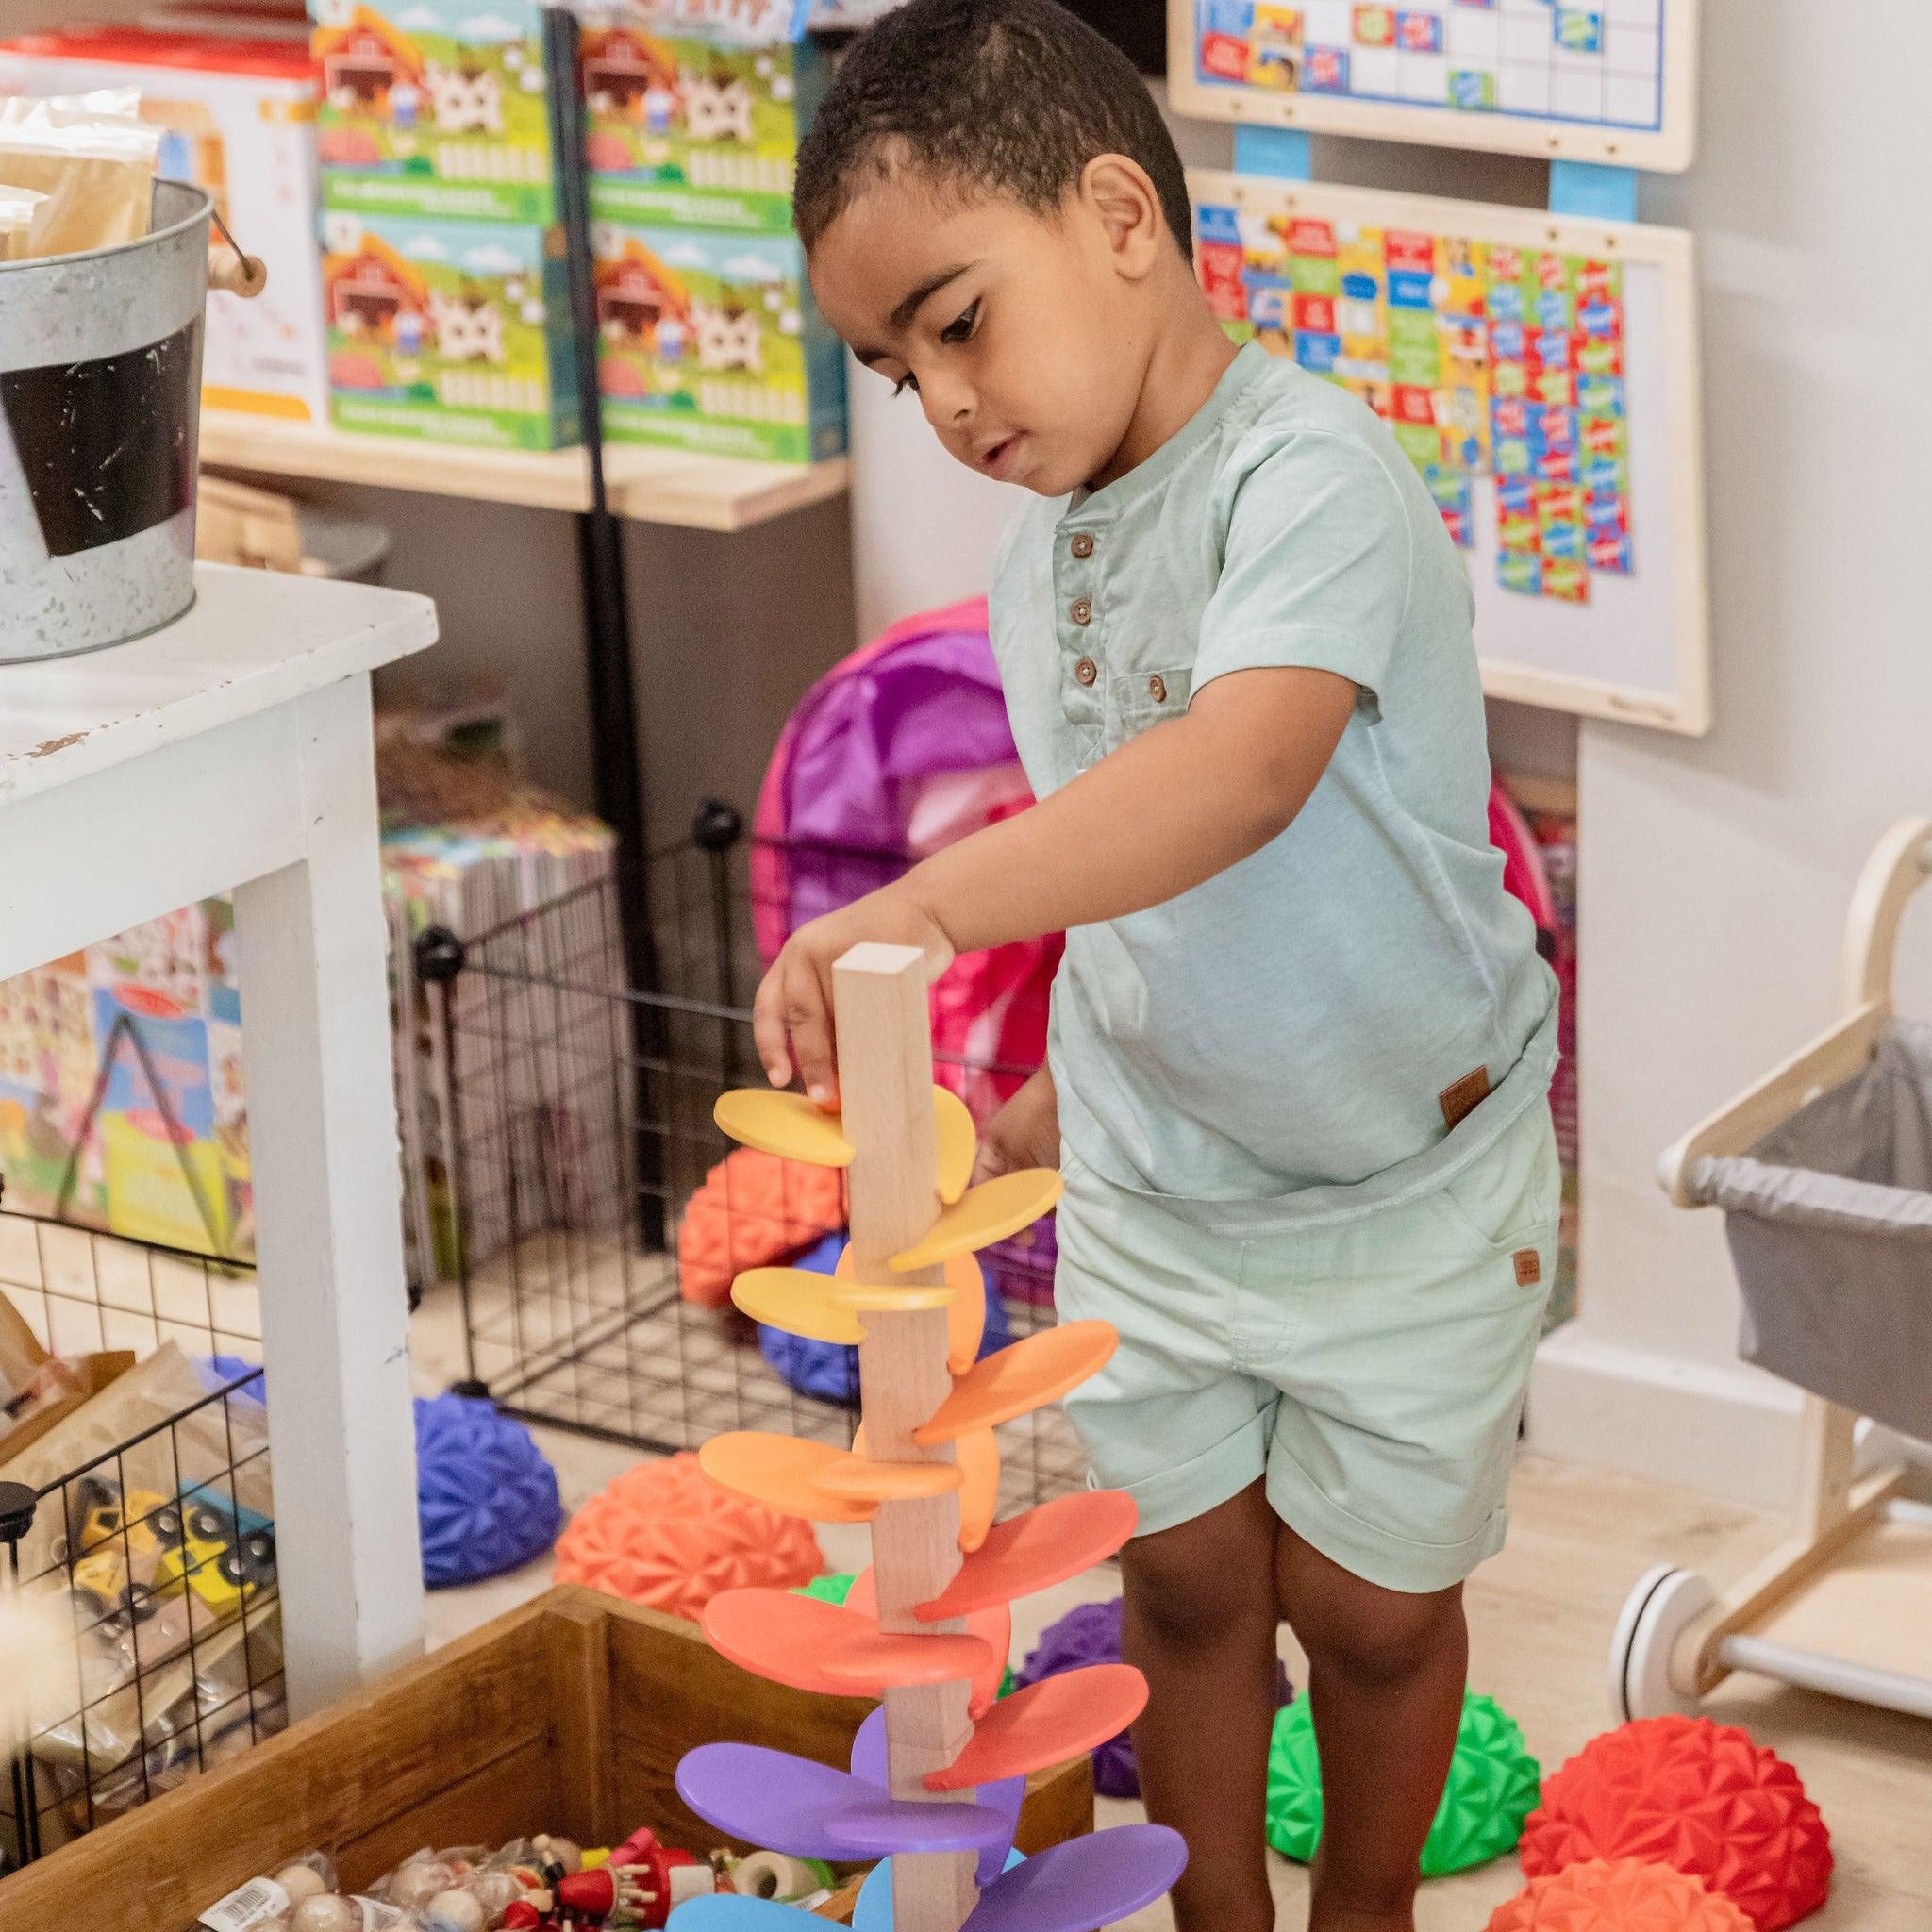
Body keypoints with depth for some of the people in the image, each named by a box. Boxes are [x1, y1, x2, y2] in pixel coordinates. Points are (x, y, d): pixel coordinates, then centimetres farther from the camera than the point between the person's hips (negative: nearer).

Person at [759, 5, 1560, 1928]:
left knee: (1368, 1607, 12)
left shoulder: (1309, 473, -26)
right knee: (1187, 1587, 15)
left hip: (1402, 1196, -5)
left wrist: (922, 904, -56)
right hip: (1149, 1192, 6)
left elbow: (1243, 771, -45)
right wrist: (1063, 1094, 12)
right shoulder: (1036, 557, 0)